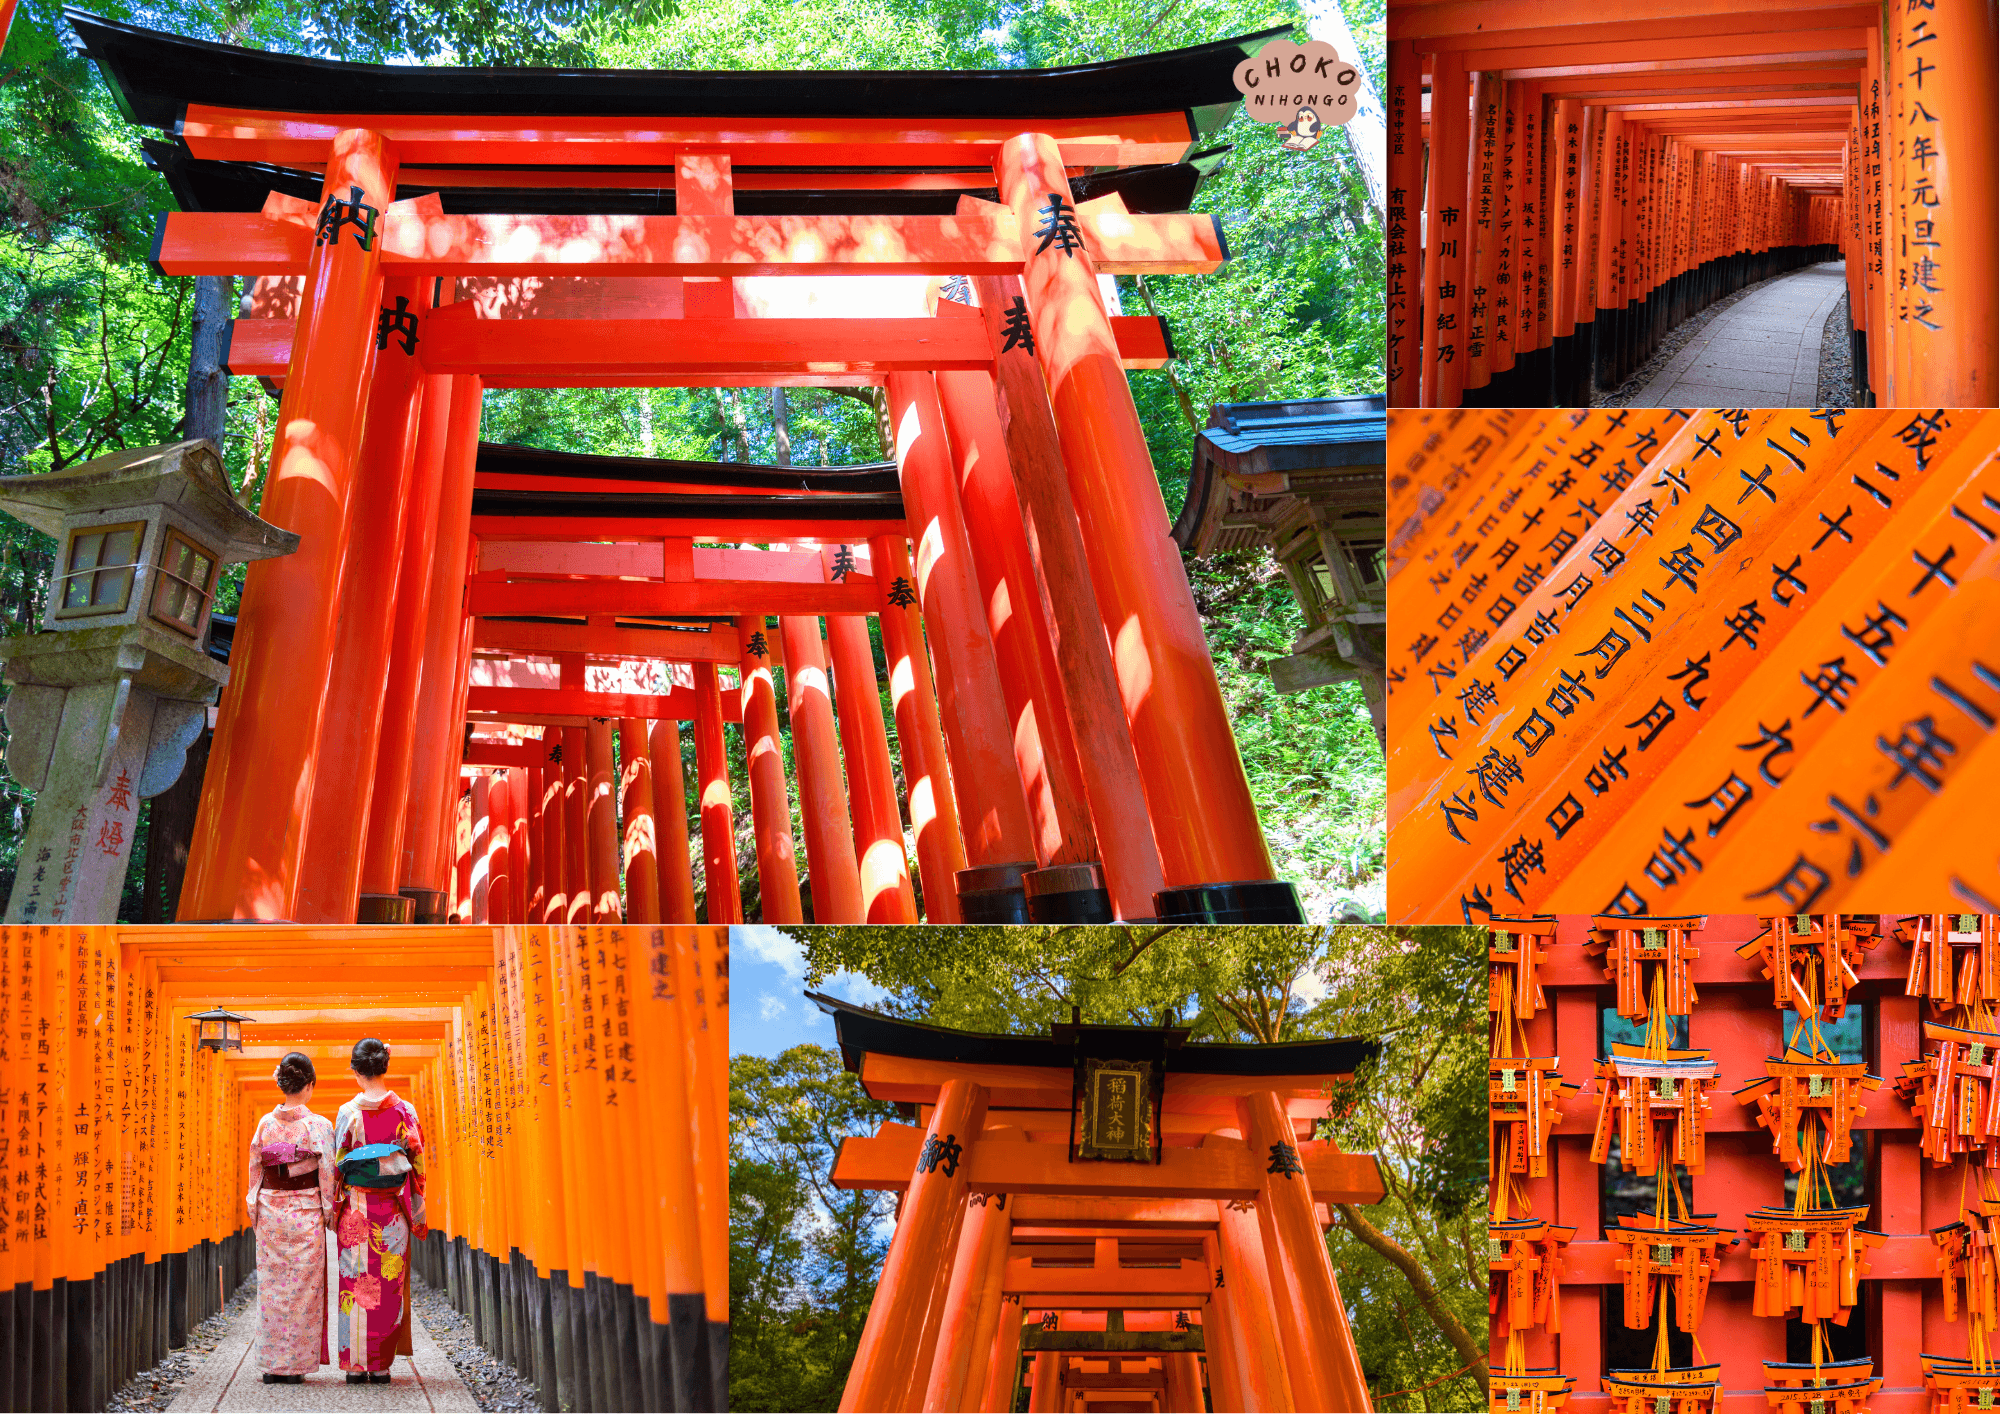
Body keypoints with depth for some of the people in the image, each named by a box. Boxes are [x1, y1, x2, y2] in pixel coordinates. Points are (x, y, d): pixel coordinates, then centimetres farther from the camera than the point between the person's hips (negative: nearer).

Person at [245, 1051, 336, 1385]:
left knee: (271, 1287, 8)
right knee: (302, 1289, 3)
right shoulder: (318, 1126, -8)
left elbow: (255, 1170, 6)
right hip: (306, 1213, -3)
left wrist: (255, 1212, 15)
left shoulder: (266, 1124, 1)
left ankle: (271, 1365, 10)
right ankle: (295, 1364, 3)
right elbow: (327, 1174, -7)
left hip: (270, 1212, 3)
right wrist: (329, 1213, 3)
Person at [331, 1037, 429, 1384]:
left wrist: (333, 1210, 7)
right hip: (393, 1211, 1)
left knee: (356, 1281, 4)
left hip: (355, 1208, -1)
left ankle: (355, 1364, 4)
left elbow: (337, 1165, -2)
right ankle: (380, 1364, 7)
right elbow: (417, 1164, 1)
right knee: (389, 1285, 6)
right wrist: (418, 1214, 8)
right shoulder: (404, 1111, -1)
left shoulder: (348, 1113, -4)